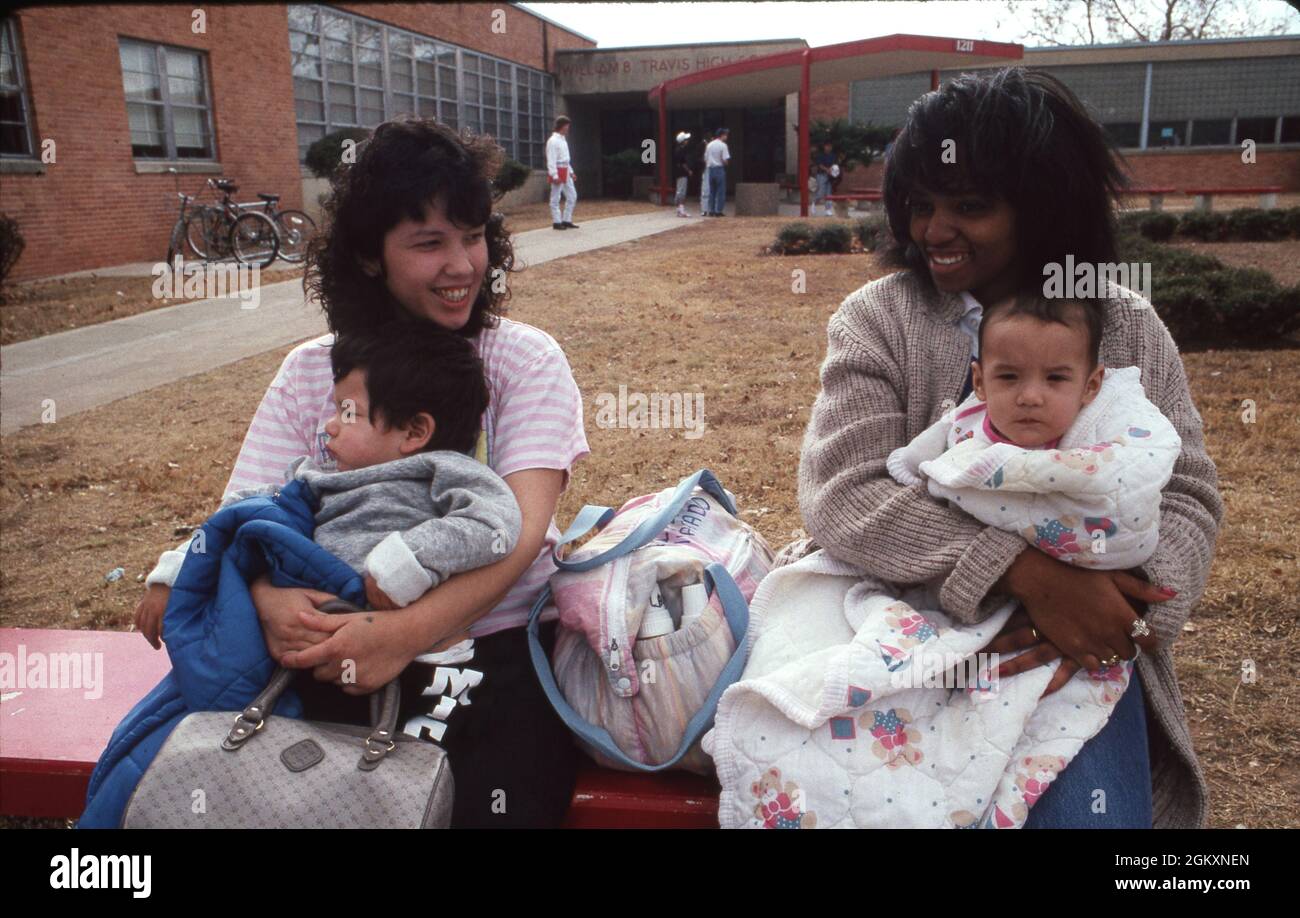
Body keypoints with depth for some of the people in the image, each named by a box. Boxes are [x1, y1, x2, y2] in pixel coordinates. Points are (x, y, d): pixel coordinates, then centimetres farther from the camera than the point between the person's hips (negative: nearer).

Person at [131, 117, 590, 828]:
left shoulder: (525, 361, -3)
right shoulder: (310, 372, 6)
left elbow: (523, 525, -16)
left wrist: (407, 633, -31)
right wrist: (269, 598, -23)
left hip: (495, 643, -2)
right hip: (341, 647, 3)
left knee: (500, 802, -26)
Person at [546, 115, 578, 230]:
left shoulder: (563, 140, 16)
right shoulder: (553, 141, -13)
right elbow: (551, 160, -18)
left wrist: (571, 171, 18)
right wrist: (555, 176, -23)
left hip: (565, 171, 9)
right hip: (557, 171, -9)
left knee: (572, 196, 10)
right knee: (556, 198, -2)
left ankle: (567, 220, 16)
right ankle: (557, 222, 3)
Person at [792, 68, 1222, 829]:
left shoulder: (1131, 331, 5)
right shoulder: (877, 320, -3)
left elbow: (1186, 497, 2)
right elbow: (845, 493, -15)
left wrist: (1123, 608, -20)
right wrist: (1028, 573, -26)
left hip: (1077, 647, 2)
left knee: (1092, 807, -20)